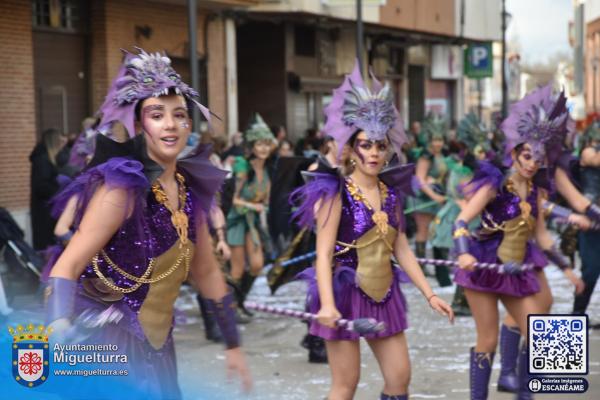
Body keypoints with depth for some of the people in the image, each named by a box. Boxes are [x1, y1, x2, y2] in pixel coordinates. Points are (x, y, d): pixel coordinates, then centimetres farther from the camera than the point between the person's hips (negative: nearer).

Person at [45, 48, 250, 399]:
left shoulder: (191, 189, 3)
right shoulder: (124, 186, -17)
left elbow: (207, 272, 15)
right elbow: (67, 267, -22)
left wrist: (233, 345, 18)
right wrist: (60, 339, -38)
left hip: (155, 343, 7)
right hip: (107, 341, -7)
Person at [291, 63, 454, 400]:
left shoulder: (391, 190, 7)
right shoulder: (335, 192, -11)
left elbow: (401, 248, 10)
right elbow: (324, 253, -17)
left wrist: (430, 294, 6)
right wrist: (327, 304, -29)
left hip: (384, 293, 6)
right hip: (346, 293, -6)